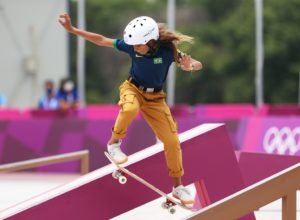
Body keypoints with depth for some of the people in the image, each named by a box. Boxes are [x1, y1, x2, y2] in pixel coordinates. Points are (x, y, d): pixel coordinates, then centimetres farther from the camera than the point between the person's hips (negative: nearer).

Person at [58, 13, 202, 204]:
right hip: (133, 88, -1)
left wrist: (189, 66, -46)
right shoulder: (131, 45, -21)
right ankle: (114, 143, -11)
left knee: (172, 140, -4)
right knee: (130, 108, -39)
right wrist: (72, 29, -15)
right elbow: (101, 40, -11)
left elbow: (197, 65, -21)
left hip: (155, 97, 1)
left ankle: (178, 186, 14)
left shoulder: (168, 50, -25)